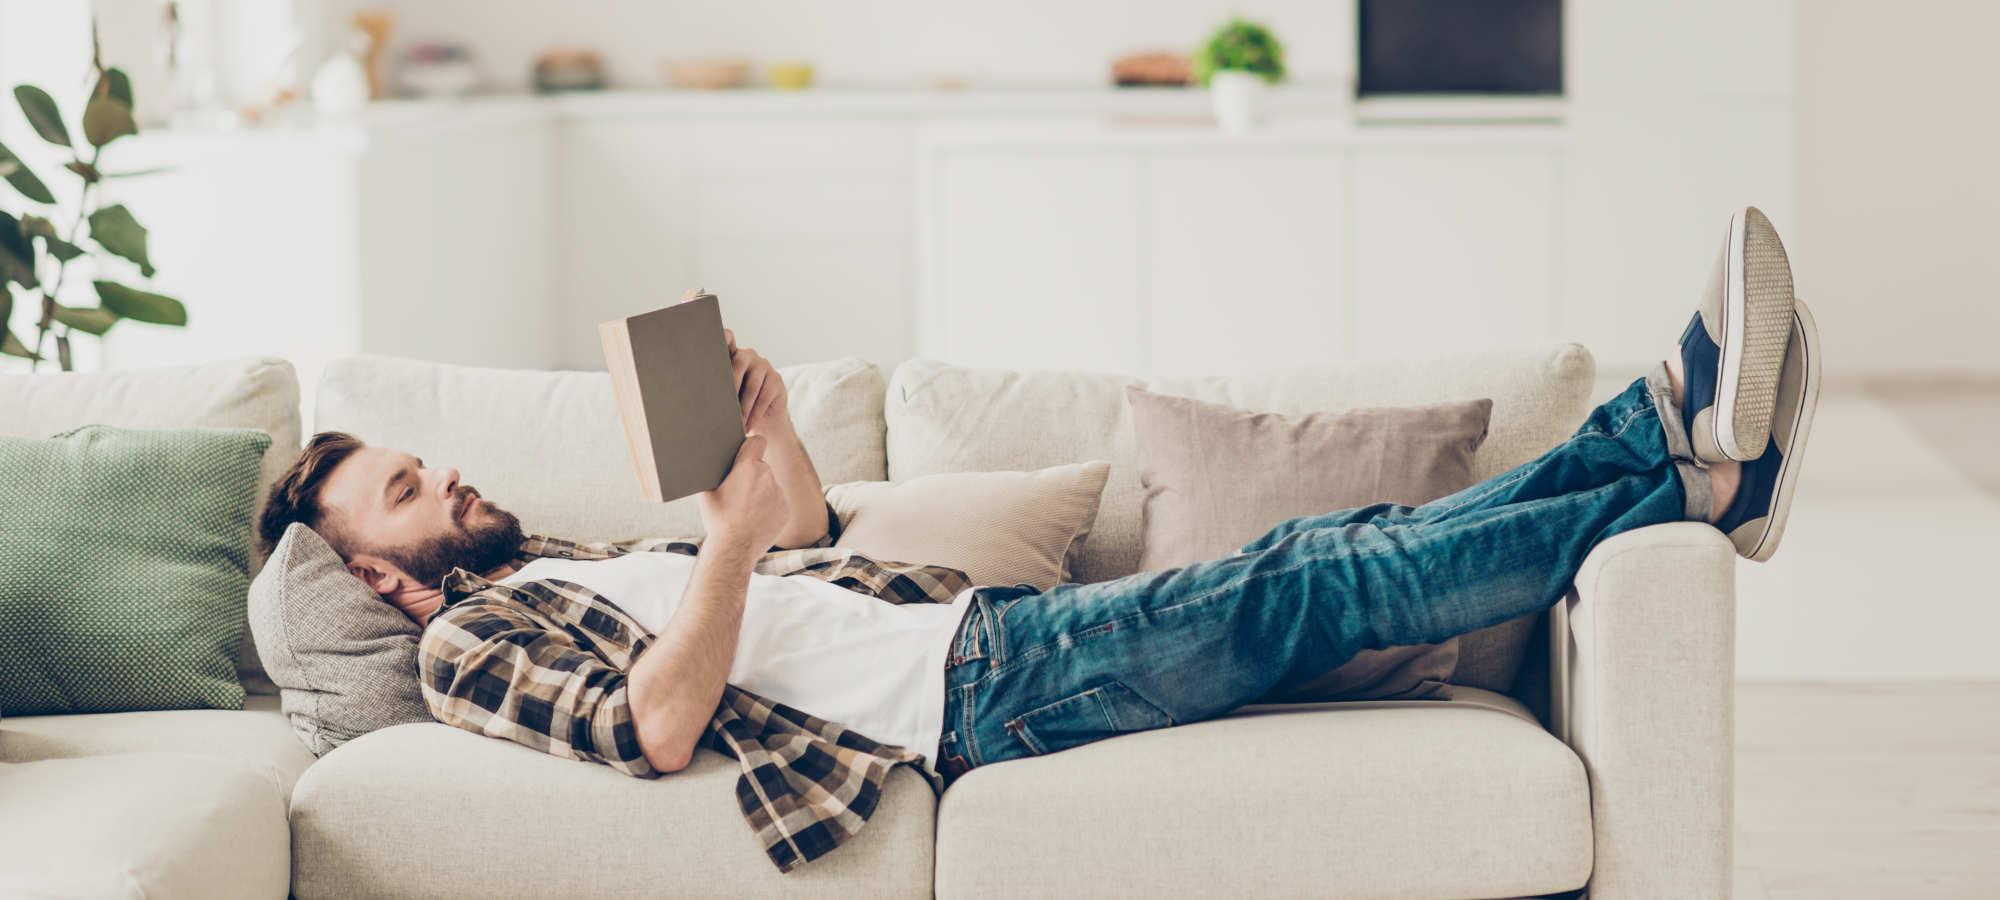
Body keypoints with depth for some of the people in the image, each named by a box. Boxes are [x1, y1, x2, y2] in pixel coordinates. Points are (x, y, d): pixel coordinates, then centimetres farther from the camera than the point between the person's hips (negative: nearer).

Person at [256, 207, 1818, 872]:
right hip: (975, 697, -9)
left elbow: (809, 543, 31)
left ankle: (1668, 431, -7)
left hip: (988, 620, 9)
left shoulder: (577, 560, 27)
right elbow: (655, 725, -19)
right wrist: (738, 532, -25)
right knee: (1316, 586, -15)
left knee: (1330, 549, -4)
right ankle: (1692, 492, -14)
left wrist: (770, 427, 13)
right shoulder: (471, 639, 0)